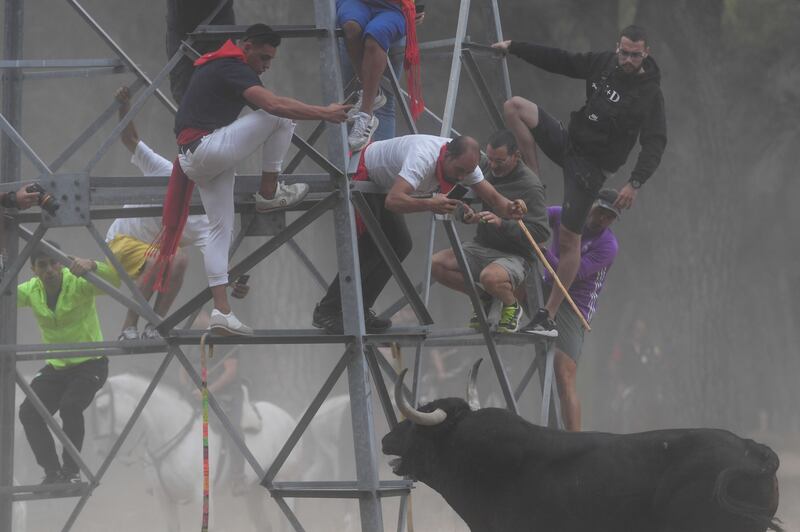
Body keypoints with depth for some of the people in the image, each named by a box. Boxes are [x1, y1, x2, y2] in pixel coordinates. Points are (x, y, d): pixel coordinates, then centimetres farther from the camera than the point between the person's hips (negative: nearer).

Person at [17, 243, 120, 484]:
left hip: (90, 364, -5)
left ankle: (72, 471, -12)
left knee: (70, 406, -28)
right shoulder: (31, 291, -4)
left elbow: (114, 278, -33)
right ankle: (52, 472, 4)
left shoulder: (78, 283, -18)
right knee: (28, 413, -11)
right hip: (56, 366, 5)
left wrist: (92, 266, -54)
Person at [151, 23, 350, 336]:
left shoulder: (217, 66, 21)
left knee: (221, 229, 7)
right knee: (281, 118, -10)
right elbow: (273, 104, -25)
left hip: (193, 161, 10)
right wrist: (325, 114, -22)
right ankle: (269, 194, 0)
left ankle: (221, 310, -1)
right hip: (208, 147, -10)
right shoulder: (232, 68, -11)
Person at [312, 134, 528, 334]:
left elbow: (492, 197, -8)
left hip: (381, 186, 9)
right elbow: (394, 201, -50)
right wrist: (430, 204, -62)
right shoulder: (424, 158, -40)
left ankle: (359, 310, 9)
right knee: (368, 250, -16)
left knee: (400, 245, 3)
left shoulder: (464, 163, -13)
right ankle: (327, 312, -11)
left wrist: (510, 208, -31)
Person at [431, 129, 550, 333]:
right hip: (482, 247, 7)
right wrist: (470, 216, -4)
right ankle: (484, 298, 8)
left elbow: (541, 232, -21)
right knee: (437, 264, -15)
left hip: (514, 255, -7)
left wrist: (502, 224, -30)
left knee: (490, 277, -39)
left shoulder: (531, 186, -16)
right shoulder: (488, 171, 5)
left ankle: (512, 306, -3)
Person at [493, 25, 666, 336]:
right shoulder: (604, 64, 2)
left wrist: (635, 183, -29)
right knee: (515, 107, -9)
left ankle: (549, 315, 0)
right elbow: (561, 61, 12)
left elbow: (654, 144, -18)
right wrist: (513, 48, 12)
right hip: (568, 141, 6)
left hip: (591, 166, -6)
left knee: (569, 238, -7)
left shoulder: (649, 94, -13)